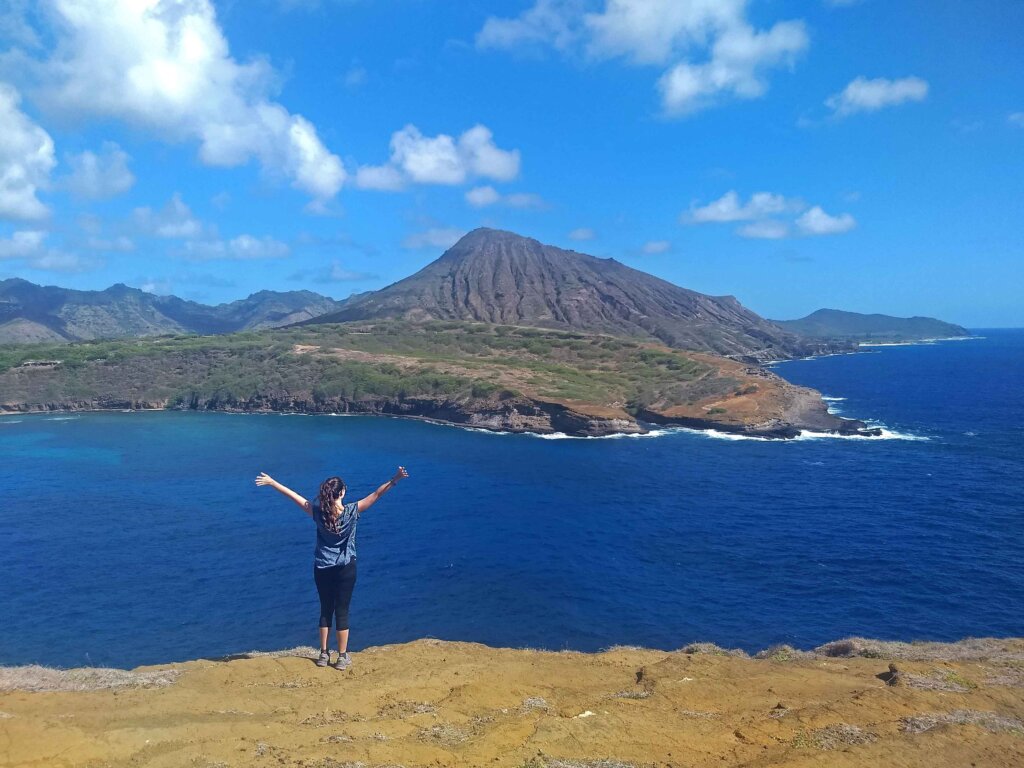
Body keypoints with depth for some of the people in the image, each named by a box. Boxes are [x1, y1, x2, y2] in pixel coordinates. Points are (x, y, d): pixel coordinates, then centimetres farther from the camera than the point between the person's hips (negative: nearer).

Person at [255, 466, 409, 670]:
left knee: (325, 610, 14)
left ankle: (324, 655, 20)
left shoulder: (318, 512, -9)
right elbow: (376, 495, -17)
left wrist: (272, 482, 6)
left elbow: (294, 496, -2)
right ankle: (342, 657, 10)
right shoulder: (352, 511, -15)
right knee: (342, 611, 5)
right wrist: (394, 480, -17)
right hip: (346, 569, -2)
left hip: (322, 569, 2)